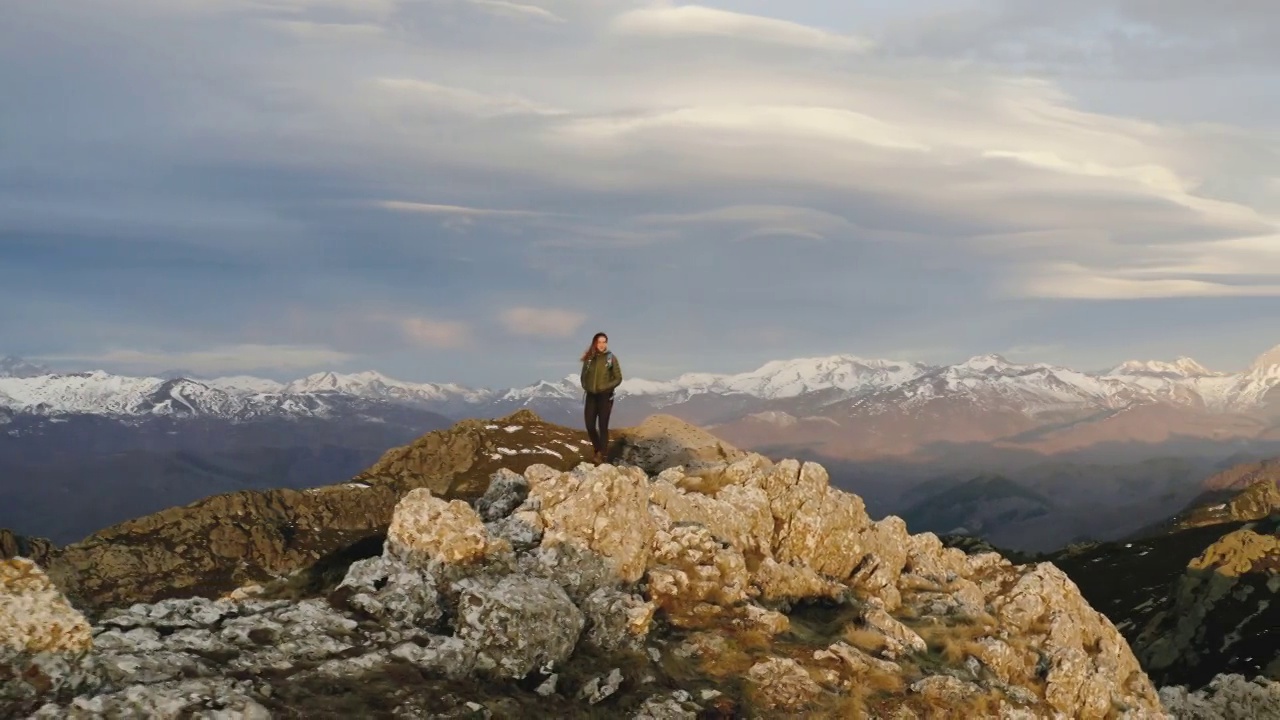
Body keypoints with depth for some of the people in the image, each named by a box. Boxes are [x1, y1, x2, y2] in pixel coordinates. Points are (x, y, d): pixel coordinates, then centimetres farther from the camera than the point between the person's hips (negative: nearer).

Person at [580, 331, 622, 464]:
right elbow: (584, 376, 14)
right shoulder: (589, 358, 5)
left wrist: (605, 387, -15)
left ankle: (603, 456, 0)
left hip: (605, 396, -3)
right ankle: (598, 451, 25)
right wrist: (586, 387, -4)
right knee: (590, 426, 2)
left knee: (602, 426, -5)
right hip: (591, 396, 3)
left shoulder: (611, 358, -3)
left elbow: (618, 378, -3)